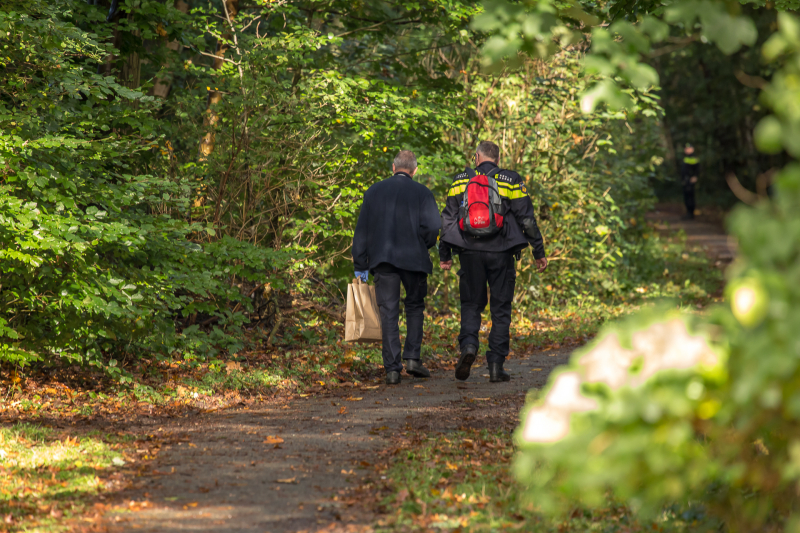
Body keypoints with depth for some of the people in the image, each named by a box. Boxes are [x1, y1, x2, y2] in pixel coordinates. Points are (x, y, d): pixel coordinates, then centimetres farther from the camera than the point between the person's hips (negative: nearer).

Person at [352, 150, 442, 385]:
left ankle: (392, 368, -1)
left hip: (382, 260, 2)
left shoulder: (374, 191, 9)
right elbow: (434, 227, -10)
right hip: (413, 259, -2)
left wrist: (360, 265, 11)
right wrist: (423, 247, 10)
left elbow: (362, 230, 8)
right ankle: (412, 357, 4)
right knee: (415, 307, 16)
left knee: (388, 313, 3)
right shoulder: (422, 193, 0)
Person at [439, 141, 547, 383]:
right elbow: (526, 218, 0)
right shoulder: (511, 181, 2)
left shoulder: (460, 181, 7)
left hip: (470, 253, 1)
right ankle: (496, 366, 3)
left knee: (471, 304, 12)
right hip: (501, 253, -1)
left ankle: (468, 345, -15)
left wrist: (445, 255, 15)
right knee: (501, 309, 5)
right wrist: (539, 252, 7)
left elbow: (448, 220, 8)